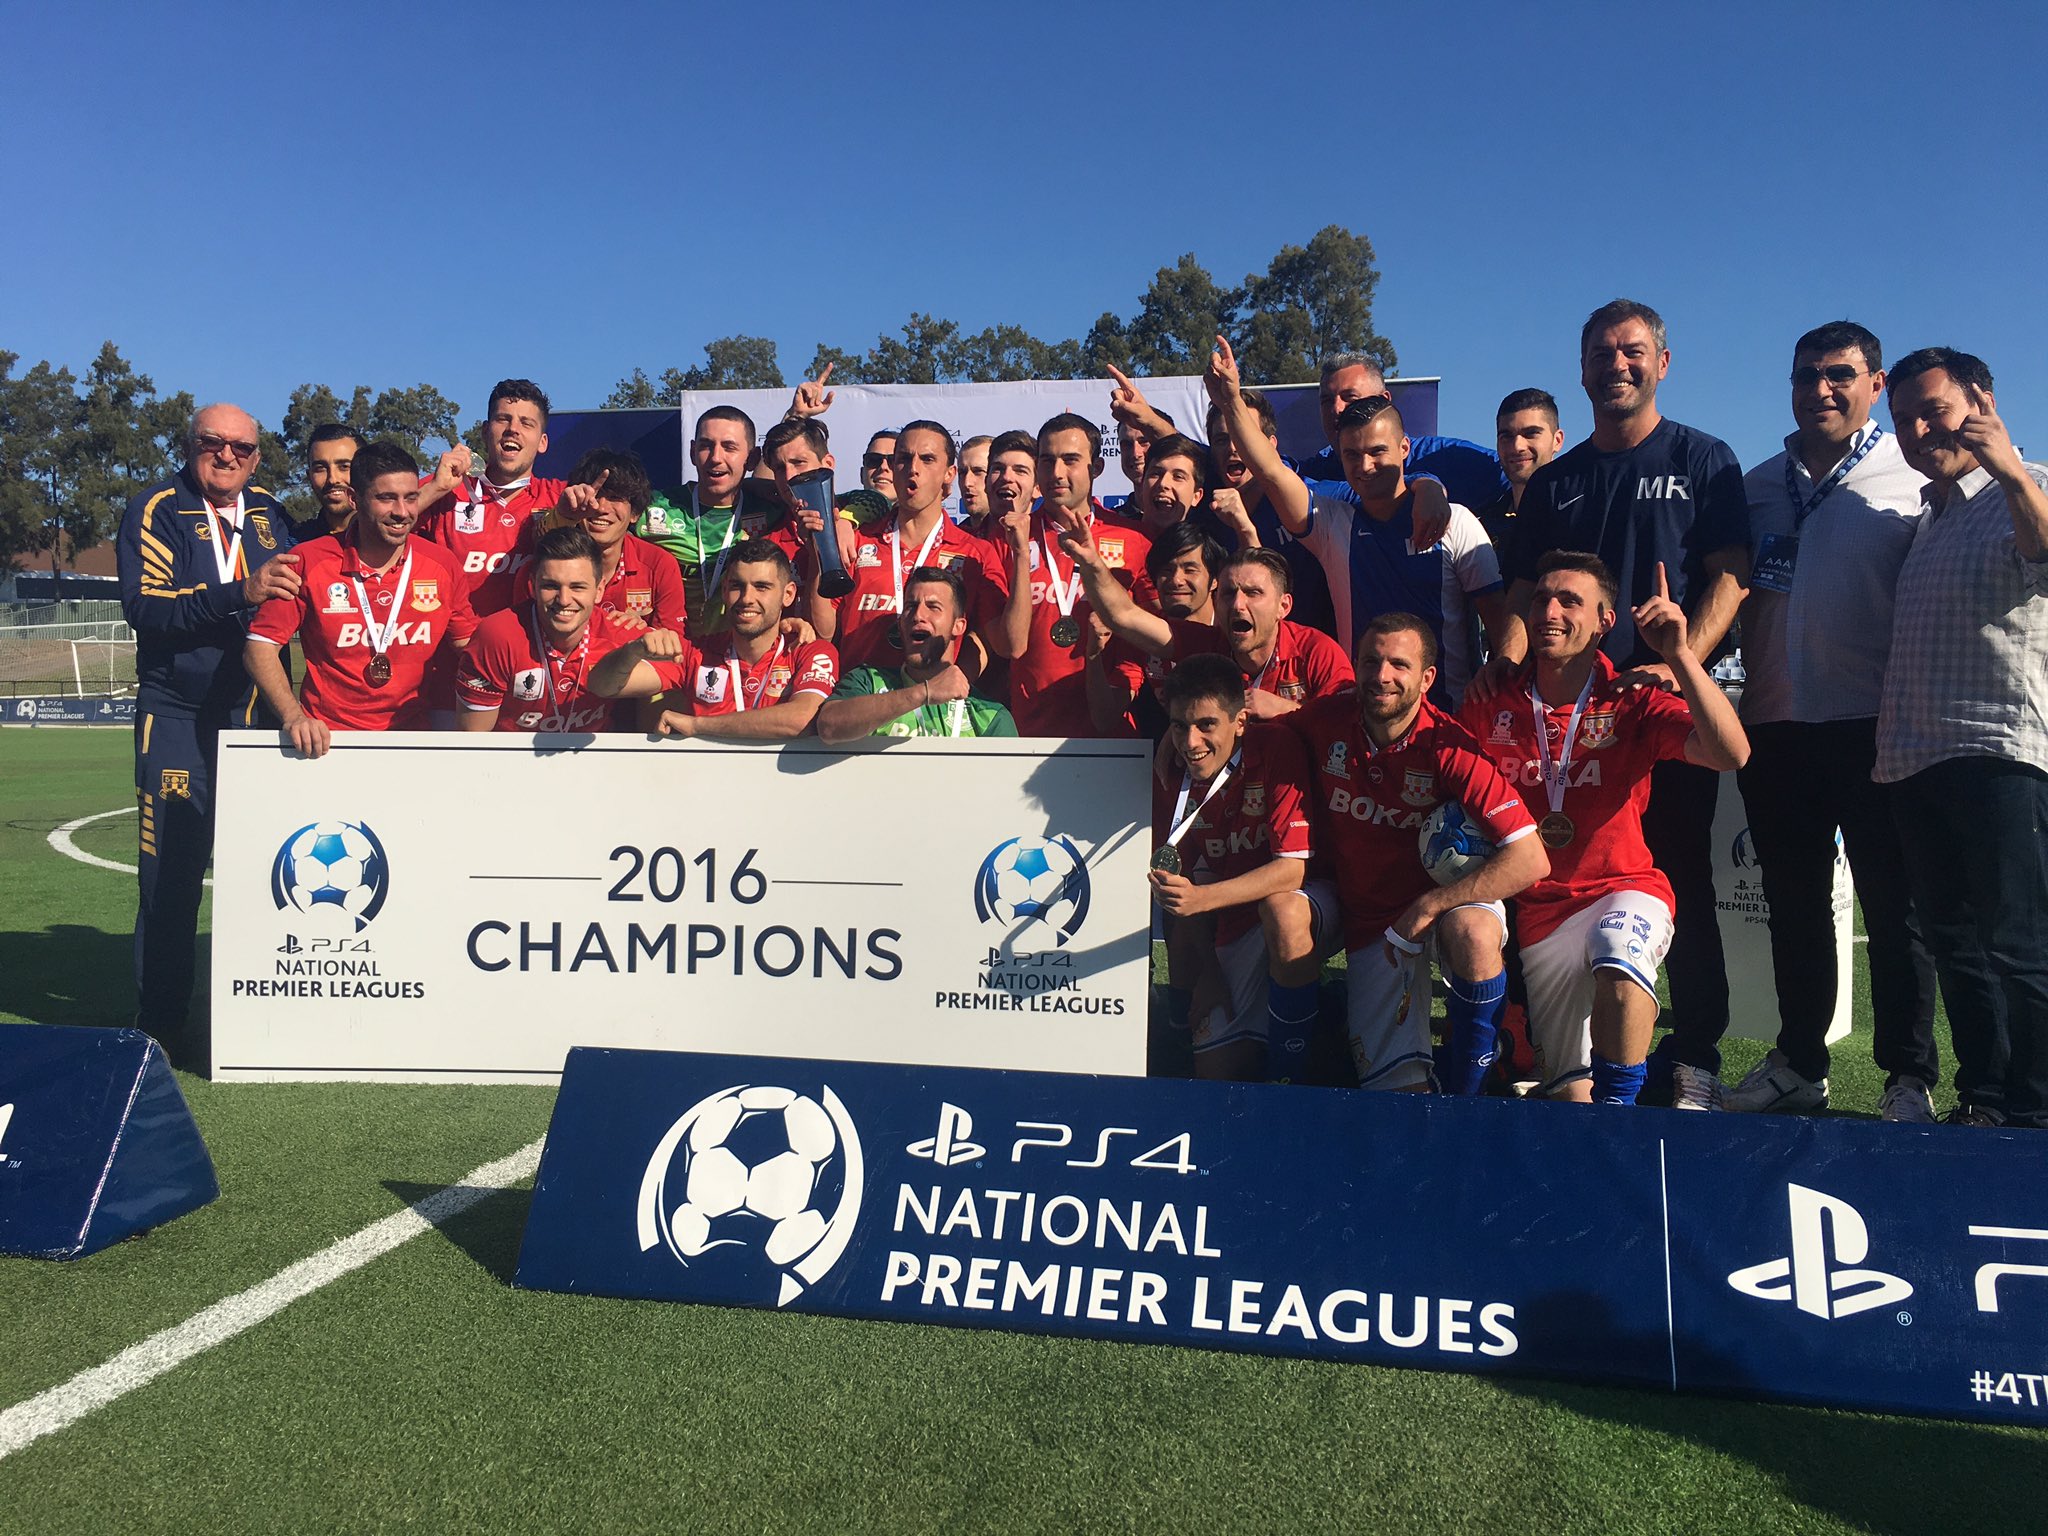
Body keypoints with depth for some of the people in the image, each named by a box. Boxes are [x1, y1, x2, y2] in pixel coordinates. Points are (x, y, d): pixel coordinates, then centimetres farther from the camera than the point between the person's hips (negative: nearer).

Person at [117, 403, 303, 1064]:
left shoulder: (268, 513, 10)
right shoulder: (156, 510, -3)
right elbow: (144, 607, -17)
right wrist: (240, 593, -28)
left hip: (257, 713, 4)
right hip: (179, 718, -4)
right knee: (172, 872, -2)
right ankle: (160, 1024, 10)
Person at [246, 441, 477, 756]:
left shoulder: (443, 566, 3)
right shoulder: (309, 562, -2)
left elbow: (467, 647, 13)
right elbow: (260, 646, 0)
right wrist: (292, 716, -14)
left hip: (410, 741, 2)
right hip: (325, 740, -1)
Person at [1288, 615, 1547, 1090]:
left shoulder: (1448, 746, -20)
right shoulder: (1325, 721, -9)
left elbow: (1530, 859, -25)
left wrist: (1426, 908, -25)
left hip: (1451, 895, -2)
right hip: (1370, 920, 2)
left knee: (1473, 935, -39)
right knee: (1400, 1089, -11)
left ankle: (1463, 1093, -13)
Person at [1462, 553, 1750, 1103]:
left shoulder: (1630, 703, -5)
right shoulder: (1492, 708, 1)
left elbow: (1731, 754, -20)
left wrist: (1678, 654, -26)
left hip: (1625, 888, -2)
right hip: (1539, 908, 3)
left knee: (1618, 959, -39)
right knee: (1569, 1091, 9)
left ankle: (1618, 1104, -23)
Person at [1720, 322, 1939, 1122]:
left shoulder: (1913, 478, 0)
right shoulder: (1758, 485, 13)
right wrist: (1749, 688, 6)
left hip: (1875, 727, -4)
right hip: (1777, 727, 4)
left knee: (1893, 905, 2)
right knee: (1793, 904, 11)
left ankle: (1909, 1076, 11)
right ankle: (1798, 1061, 23)